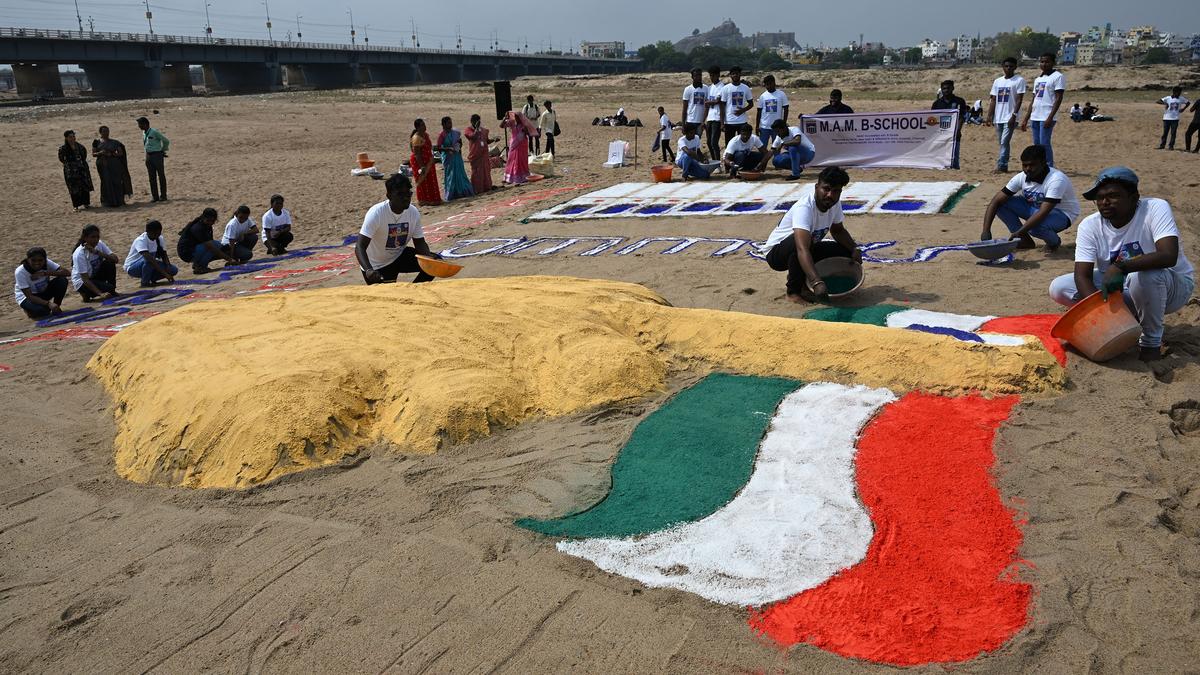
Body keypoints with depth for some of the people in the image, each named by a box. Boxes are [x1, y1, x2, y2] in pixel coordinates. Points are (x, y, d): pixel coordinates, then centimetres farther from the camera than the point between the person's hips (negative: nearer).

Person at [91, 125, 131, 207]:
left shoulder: (114, 142, 7)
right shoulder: (97, 142, 7)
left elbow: (121, 153, 4)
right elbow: (93, 154, 6)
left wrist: (111, 154, -13)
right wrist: (100, 153, -14)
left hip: (114, 165, 0)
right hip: (103, 165, 0)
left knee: (117, 182, -5)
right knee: (106, 182, -3)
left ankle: (119, 200, 2)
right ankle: (109, 201, 3)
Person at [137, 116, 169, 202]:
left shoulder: (154, 132, -14)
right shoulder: (144, 133, 9)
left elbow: (166, 141, -8)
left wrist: (163, 151, 4)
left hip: (157, 155, -7)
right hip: (148, 155, 7)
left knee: (161, 176, 0)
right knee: (152, 177, 7)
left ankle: (163, 196, 6)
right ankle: (155, 196, 11)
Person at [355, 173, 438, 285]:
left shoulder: (414, 212, -14)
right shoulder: (376, 213, -28)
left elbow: (419, 242, -4)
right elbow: (360, 247, -33)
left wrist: (429, 256, -28)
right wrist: (368, 270, -52)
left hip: (399, 256, 4)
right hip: (376, 266, -4)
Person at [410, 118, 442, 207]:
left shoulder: (426, 134, 6)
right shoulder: (417, 138, -22)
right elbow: (416, 153, -24)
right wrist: (422, 166, -25)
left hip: (427, 161, 9)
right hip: (419, 161, -9)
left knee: (430, 180, 15)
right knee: (423, 181, -1)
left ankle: (432, 199, 25)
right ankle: (424, 200, 7)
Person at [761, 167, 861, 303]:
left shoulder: (835, 203, -9)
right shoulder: (804, 208, -34)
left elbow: (838, 231, 12)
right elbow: (802, 249, -48)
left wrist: (854, 249, -8)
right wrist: (817, 283, -59)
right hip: (776, 252, -8)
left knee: (846, 251, -7)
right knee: (800, 241, -39)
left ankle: (803, 279, 9)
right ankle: (793, 291, -18)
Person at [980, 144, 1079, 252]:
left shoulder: (1056, 180, -30)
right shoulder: (1021, 177, -14)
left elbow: (1043, 213, -39)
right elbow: (996, 201, -17)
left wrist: (1018, 233, -47)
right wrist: (986, 231, -28)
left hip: (1061, 214, -6)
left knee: (1036, 225, -39)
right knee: (1002, 203, -15)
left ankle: (1054, 241, -2)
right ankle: (1025, 241, -1)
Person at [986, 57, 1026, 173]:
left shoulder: (1019, 80, -3)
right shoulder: (997, 81, 13)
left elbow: (1019, 99, -8)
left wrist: (1014, 115, -17)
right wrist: (989, 116, 5)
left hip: (1010, 118, -6)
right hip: (998, 118, 6)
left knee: (1004, 142, -12)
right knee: (1002, 143, 10)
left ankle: (1001, 166, -13)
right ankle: (1003, 167, 16)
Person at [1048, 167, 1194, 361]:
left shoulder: (1156, 209, -22)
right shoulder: (1090, 226, -12)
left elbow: (1169, 255, -37)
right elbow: (1082, 275, -19)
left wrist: (1121, 267, -48)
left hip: (1172, 287, -4)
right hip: (1117, 288, 5)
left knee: (1146, 274, -40)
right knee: (1058, 288, -14)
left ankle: (1152, 341, -14)